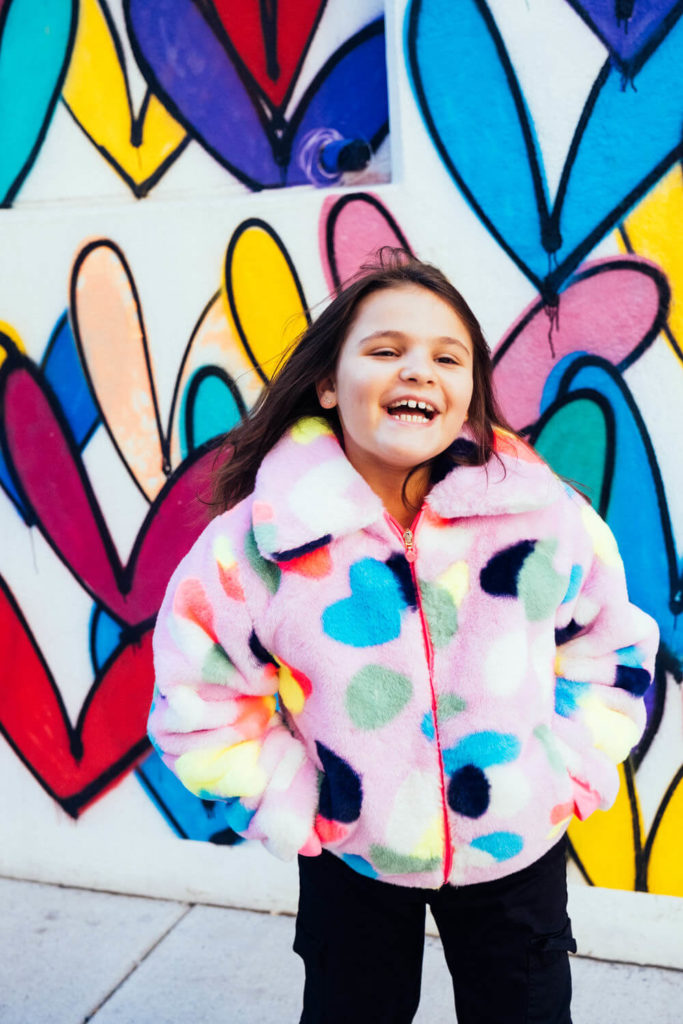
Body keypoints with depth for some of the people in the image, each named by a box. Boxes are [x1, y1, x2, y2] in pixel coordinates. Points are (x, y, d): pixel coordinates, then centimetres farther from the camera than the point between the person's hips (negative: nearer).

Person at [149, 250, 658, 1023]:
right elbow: (199, 705, -8)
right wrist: (295, 811, -9)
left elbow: (612, 651, 1)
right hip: (351, 860, 0)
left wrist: (565, 774, -4)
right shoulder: (255, 544, -19)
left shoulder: (545, 517, -15)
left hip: (518, 851, 1)